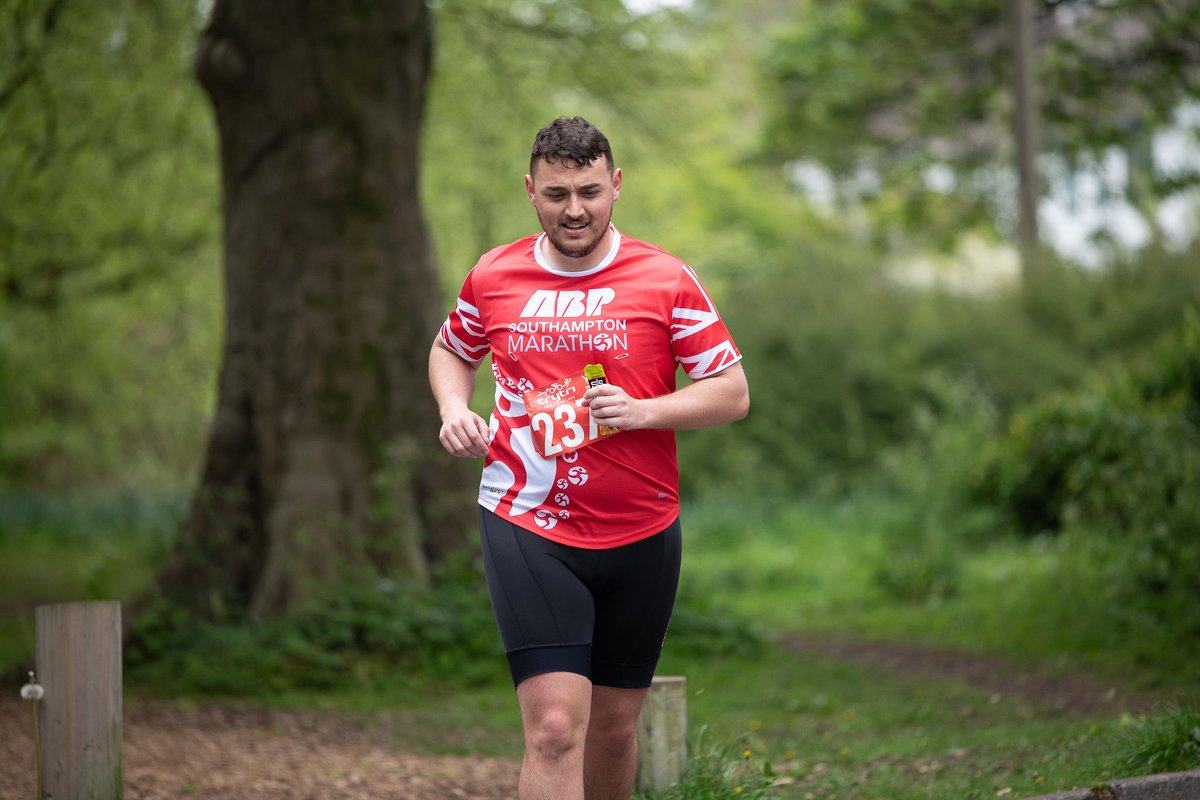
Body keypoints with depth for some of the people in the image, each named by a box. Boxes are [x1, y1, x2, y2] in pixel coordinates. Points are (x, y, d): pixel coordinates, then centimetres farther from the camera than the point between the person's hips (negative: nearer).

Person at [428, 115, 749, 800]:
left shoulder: (667, 279, -2)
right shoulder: (492, 277, 3)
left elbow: (733, 393, -1)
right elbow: (451, 350, 23)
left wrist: (643, 411, -17)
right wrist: (454, 408, 2)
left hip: (642, 534, 1)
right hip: (526, 530, -1)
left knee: (614, 726, 12)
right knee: (555, 725, -15)